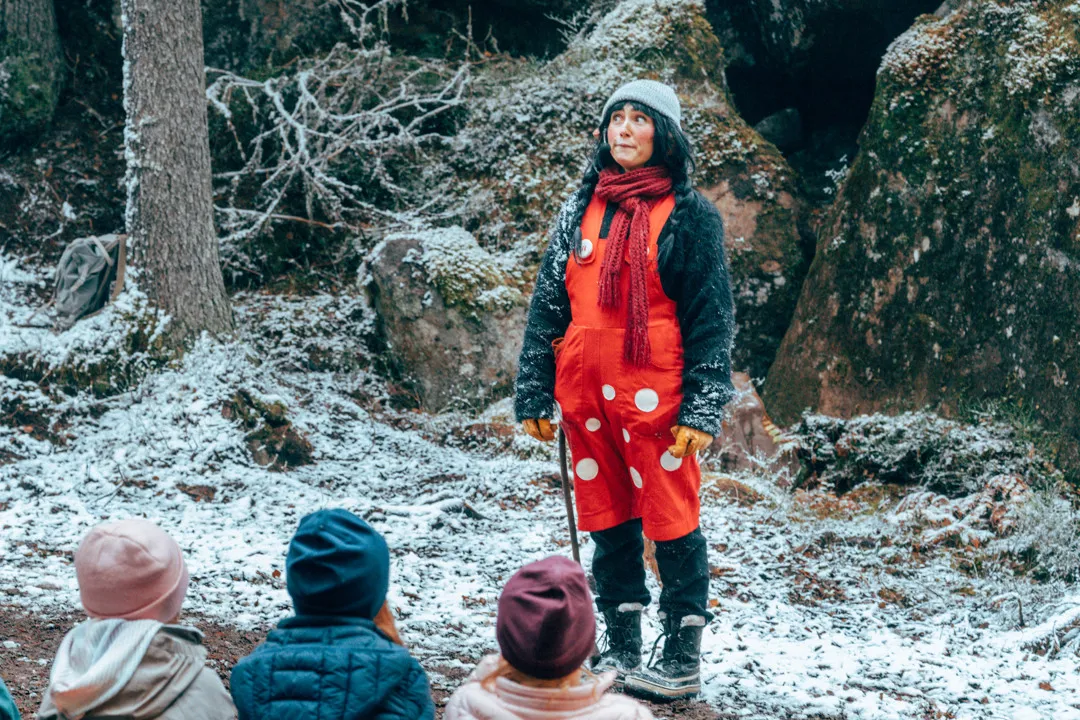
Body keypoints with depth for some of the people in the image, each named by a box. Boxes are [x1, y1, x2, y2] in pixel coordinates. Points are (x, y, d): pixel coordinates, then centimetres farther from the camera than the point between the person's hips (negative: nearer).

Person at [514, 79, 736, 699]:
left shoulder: (690, 216, -1)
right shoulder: (582, 209, 12)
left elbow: (711, 319, -3)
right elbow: (548, 303, 13)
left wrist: (702, 410, -9)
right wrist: (534, 395, 9)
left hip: (656, 395, -5)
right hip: (586, 393, 5)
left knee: (672, 522, 0)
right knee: (609, 524, 11)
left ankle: (683, 660, 10)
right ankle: (622, 654, 22)